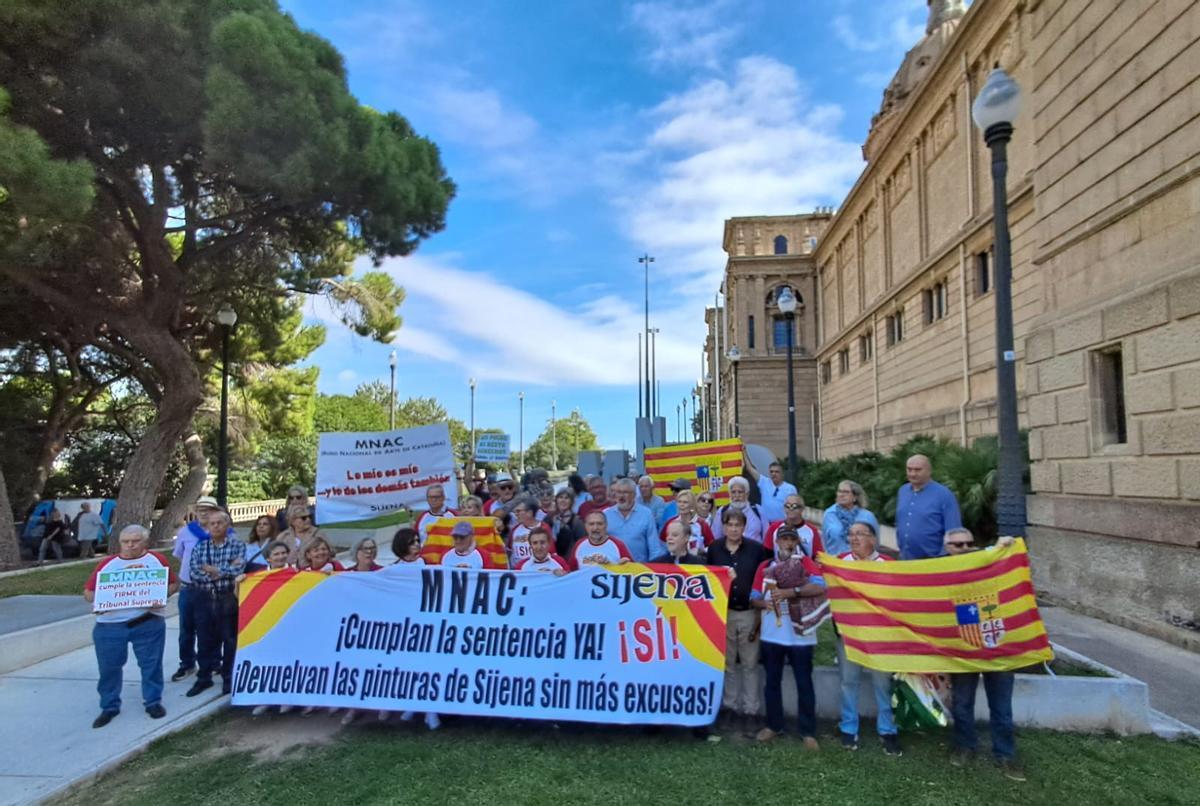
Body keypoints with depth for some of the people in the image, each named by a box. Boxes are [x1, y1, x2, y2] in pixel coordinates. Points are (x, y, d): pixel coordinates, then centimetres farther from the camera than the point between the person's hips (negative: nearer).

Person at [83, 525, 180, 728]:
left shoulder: (157, 560, 4)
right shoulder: (106, 564, 7)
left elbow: (174, 583, 7)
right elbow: (88, 593, 8)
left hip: (149, 624, -1)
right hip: (110, 626, 1)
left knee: (151, 664, 6)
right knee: (109, 667, 8)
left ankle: (153, 702, 21)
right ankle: (109, 707, 24)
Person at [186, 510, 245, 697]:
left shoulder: (238, 545, -3)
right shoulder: (200, 546, 6)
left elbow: (238, 570, -17)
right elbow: (194, 573, -7)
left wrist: (213, 570, -11)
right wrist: (225, 571, -15)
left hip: (228, 598, -3)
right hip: (204, 598, 3)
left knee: (229, 639, 6)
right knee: (205, 639, 11)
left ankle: (229, 678, 19)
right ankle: (204, 677, 26)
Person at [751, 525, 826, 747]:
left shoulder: (806, 563, -3)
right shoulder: (764, 567, 7)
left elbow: (820, 587, -20)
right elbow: (754, 598, 7)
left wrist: (790, 591, -27)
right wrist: (764, 603, -15)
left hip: (800, 635, -3)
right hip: (771, 635, 3)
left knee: (804, 683, 4)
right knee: (772, 681, 13)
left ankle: (808, 731, 15)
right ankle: (773, 725, 27)